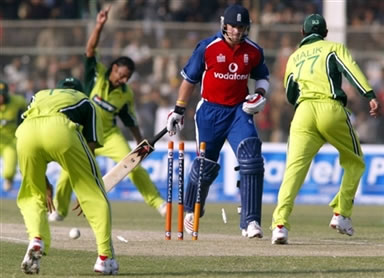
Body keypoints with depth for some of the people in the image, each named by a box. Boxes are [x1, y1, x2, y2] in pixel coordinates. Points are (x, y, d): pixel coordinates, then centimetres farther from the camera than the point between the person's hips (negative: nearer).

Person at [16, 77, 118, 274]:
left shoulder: (39, 96, 42)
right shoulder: (85, 101, 35)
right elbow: (90, 146, 24)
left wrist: (43, 180, 36)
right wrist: (86, 186, 30)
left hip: (26, 132, 3)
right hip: (61, 128, -3)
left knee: (31, 195, 22)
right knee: (94, 196, 9)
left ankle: (36, 239, -5)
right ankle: (105, 257, 3)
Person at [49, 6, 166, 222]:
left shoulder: (126, 95, -4)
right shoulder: (97, 74, -10)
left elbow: (131, 121, 7)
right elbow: (91, 49, -24)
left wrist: (141, 144, 4)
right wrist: (100, 26, -39)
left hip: (110, 135, 1)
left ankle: (158, 202, -8)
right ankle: (59, 210, 17)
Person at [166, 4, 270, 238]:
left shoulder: (254, 51, 0)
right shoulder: (208, 48, -7)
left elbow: (262, 77, 19)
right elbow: (190, 79, 3)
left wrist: (260, 94, -3)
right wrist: (179, 110, 5)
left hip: (239, 111, 1)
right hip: (210, 111, -1)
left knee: (251, 158, -19)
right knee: (206, 164, 6)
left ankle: (251, 221, -19)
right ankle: (191, 211, 35)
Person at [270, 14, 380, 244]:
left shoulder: (294, 57, 27)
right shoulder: (334, 48, 17)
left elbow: (290, 95, 29)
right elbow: (351, 69, -2)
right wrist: (370, 96, -13)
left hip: (303, 112, 2)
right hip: (331, 109, -2)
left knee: (295, 167, -11)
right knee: (354, 162, 19)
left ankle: (280, 223, -29)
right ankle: (341, 214, 9)